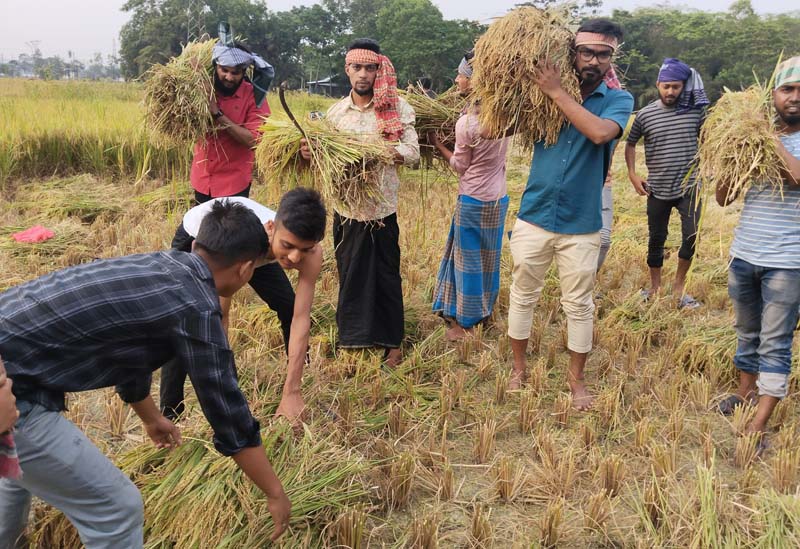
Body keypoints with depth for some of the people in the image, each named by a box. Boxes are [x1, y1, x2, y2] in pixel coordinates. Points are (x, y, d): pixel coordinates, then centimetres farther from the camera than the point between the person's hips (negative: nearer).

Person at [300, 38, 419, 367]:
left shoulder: (397, 109, -4)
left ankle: (392, 342, 20)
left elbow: (413, 152, -12)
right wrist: (310, 153, -14)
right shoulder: (335, 111, 6)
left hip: (381, 207, -3)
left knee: (386, 275, 6)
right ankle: (353, 338, 29)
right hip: (346, 207, 3)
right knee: (350, 275, 12)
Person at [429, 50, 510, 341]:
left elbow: (460, 165, -8)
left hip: (473, 202, -6)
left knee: (468, 260, 7)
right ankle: (484, 312, 35)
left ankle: (463, 323, 20)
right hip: (499, 199, 6)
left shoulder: (465, 123, -21)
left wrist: (437, 143, 5)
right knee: (489, 259, 19)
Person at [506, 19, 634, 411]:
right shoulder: (543, 94, 1)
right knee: (522, 296, 13)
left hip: (582, 227, -1)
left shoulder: (618, 100, -3)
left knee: (579, 306, 11)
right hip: (533, 219, 2)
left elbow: (600, 132, -26)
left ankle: (576, 378, 29)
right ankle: (519, 366, 33)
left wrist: (557, 92, -23)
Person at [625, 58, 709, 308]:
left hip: (688, 187, 0)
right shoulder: (645, 114, -2)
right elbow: (630, 144, 10)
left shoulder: (696, 110, -2)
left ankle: (678, 287, 9)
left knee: (691, 236, -9)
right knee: (656, 239, 11)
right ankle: (655, 287, 28)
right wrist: (632, 175, 2)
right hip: (657, 189, 1)